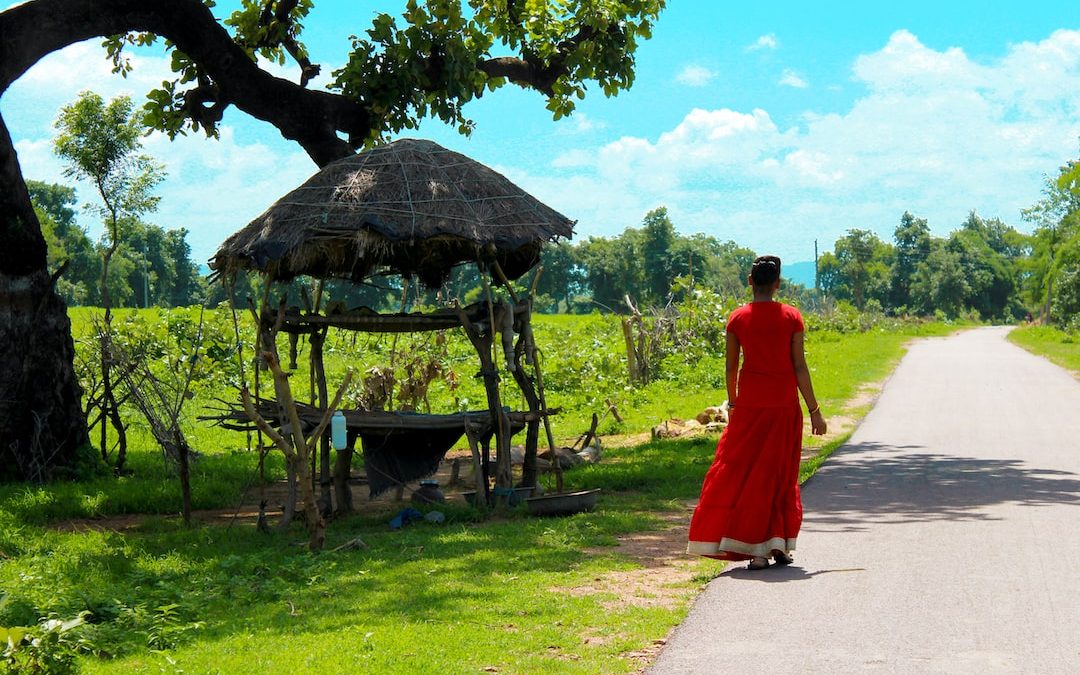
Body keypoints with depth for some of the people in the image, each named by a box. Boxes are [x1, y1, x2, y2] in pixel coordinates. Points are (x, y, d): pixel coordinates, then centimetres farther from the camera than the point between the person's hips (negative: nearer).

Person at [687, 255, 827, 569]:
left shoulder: (737, 318, -1)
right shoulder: (791, 317, -3)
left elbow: (731, 367, 2)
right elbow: (799, 367, -5)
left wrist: (732, 403, 16)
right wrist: (814, 410, 1)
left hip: (750, 403, 0)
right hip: (785, 405, 0)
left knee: (744, 471, 4)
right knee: (781, 473, 13)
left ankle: (757, 548, -3)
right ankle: (779, 543, 14)